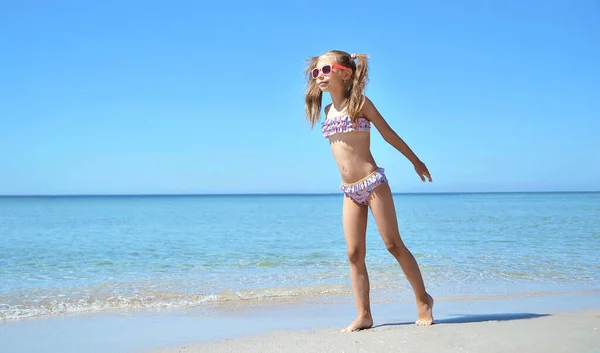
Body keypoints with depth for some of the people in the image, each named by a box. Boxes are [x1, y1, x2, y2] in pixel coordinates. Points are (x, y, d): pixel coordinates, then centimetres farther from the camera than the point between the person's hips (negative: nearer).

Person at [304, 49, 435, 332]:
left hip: (373, 183, -6)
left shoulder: (359, 102, -5)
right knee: (354, 254, 3)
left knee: (393, 245, -1)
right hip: (350, 191, 6)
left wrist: (416, 161, 10)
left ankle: (423, 300, 14)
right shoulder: (328, 110, 11)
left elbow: (388, 133, 2)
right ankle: (364, 315, 8)